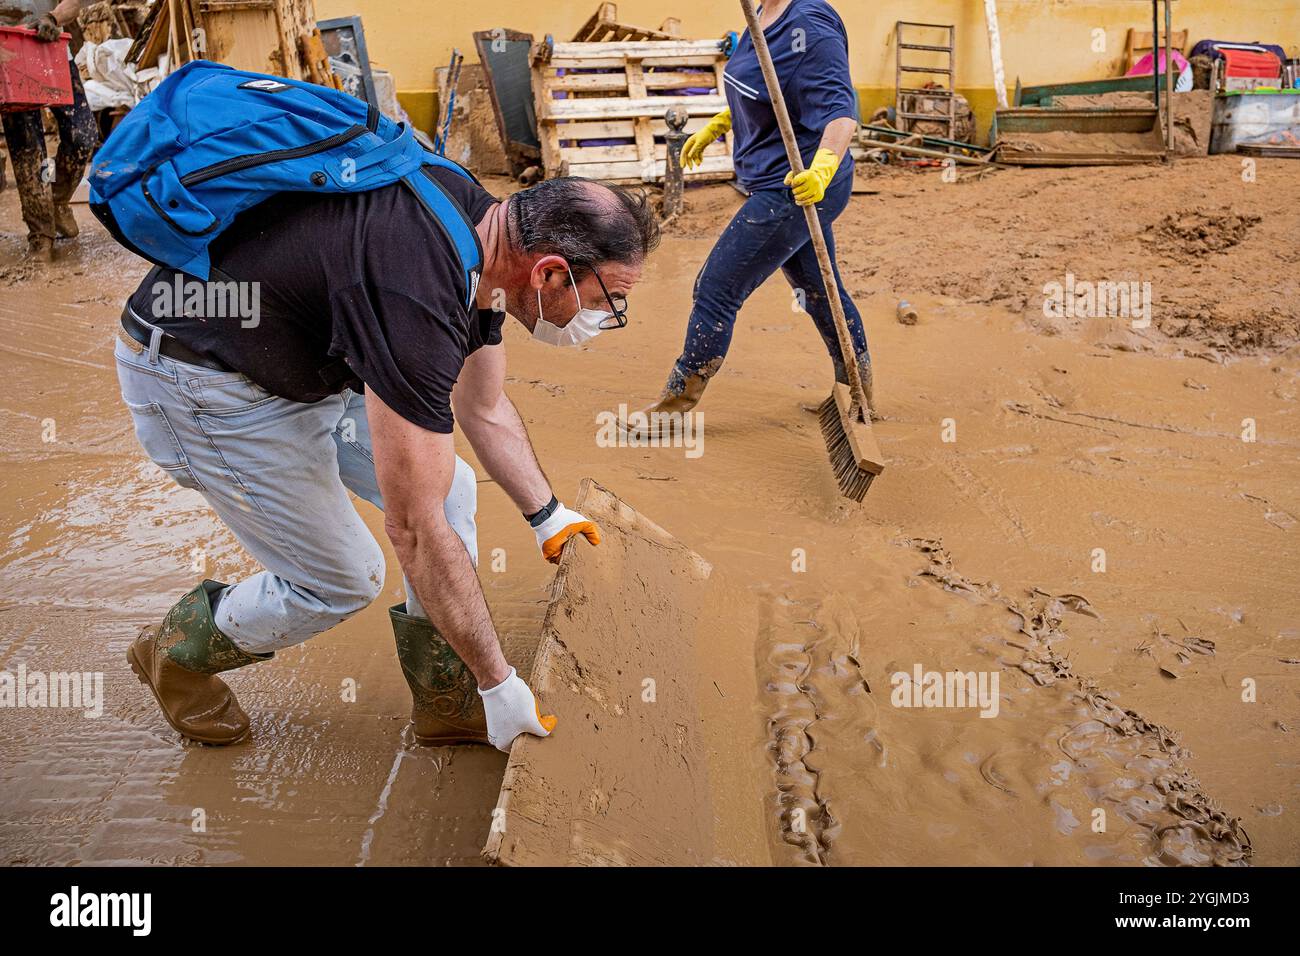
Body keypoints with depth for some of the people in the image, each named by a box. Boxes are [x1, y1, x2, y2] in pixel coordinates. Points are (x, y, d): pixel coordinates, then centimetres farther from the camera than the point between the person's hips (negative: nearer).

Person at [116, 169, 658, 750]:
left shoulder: (489, 225, -8)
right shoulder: (417, 299, -38)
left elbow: (485, 410, 9)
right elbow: (414, 528, -32)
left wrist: (547, 516, 16)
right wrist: (498, 682, -22)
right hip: (199, 385, -9)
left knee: (449, 488, 2)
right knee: (341, 581, 0)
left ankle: (447, 703, 14)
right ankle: (177, 653, 27)